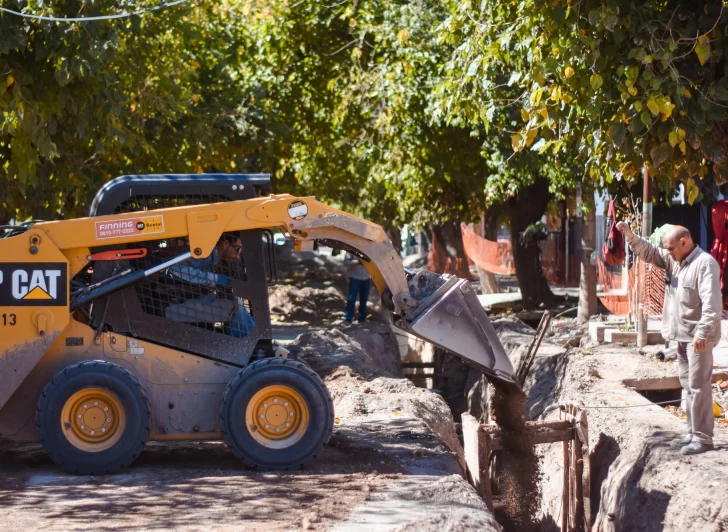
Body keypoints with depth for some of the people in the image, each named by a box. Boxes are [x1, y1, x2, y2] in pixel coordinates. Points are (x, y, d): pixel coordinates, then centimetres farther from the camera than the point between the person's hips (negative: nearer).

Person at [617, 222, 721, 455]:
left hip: (698, 337, -9)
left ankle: (703, 438, -5)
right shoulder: (673, 260, 11)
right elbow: (649, 252, 12)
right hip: (682, 336, 9)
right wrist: (630, 236, -6)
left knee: (698, 386, -8)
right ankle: (693, 433, 21)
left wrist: (703, 333, -30)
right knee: (688, 386, 14)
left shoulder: (705, 263, -17)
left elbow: (712, 303, -24)